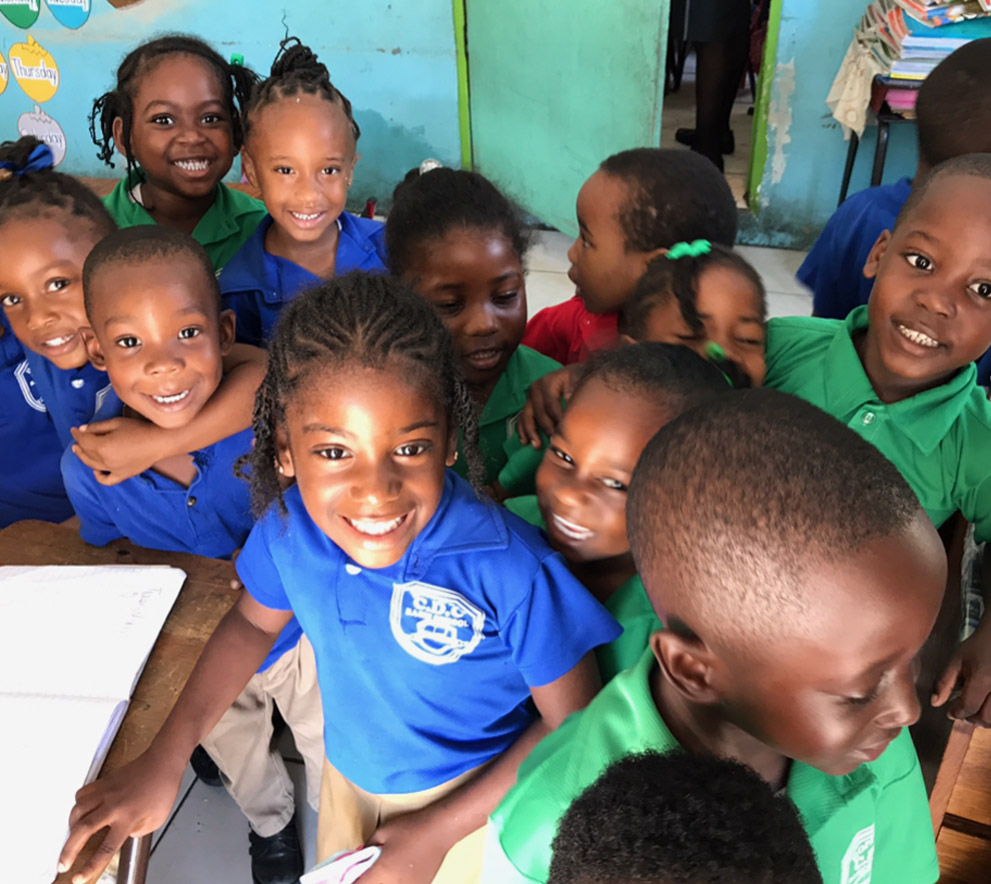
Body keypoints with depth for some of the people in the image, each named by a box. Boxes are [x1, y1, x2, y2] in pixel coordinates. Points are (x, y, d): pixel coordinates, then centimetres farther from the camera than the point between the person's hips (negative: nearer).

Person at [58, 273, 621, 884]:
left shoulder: (509, 570, -35)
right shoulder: (290, 523, -22)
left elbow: (572, 726, -22)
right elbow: (255, 622, -1)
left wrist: (438, 830, -18)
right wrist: (164, 762, -5)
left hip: (474, 797, -3)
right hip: (349, 775, 4)